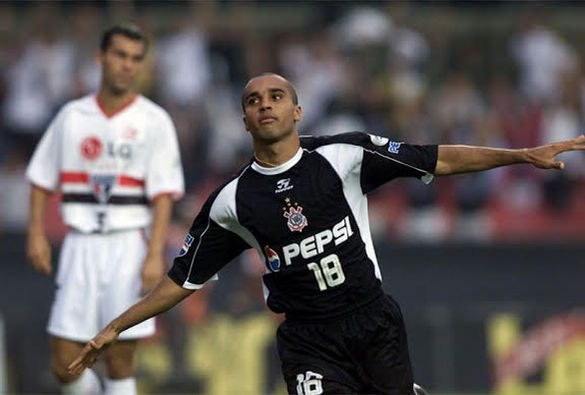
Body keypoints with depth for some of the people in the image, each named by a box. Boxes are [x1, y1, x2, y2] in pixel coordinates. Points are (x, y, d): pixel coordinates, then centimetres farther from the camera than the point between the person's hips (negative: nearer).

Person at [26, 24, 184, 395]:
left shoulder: (154, 121, 0)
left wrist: (155, 255, -15)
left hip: (129, 245, -2)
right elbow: (41, 179, 15)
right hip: (81, 246, 2)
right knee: (65, 363, -2)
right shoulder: (72, 116, 9)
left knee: (120, 360, -3)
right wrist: (37, 234, 4)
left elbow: (164, 194, -6)